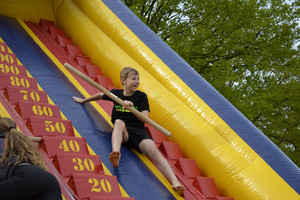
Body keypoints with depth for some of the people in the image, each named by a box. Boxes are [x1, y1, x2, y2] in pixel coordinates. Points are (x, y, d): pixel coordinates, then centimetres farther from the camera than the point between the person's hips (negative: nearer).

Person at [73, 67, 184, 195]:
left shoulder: (141, 96, 10)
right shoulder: (116, 93, 15)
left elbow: (145, 118, -1)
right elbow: (100, 95, 36)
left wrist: (131, 108, -16)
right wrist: (84, 100, 47)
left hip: (139, 132, 0)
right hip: (121, 132, 1)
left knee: (153, 151, -29)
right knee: (119, 122, -36)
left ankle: (175, 182, -43)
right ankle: (116, 155, -62)